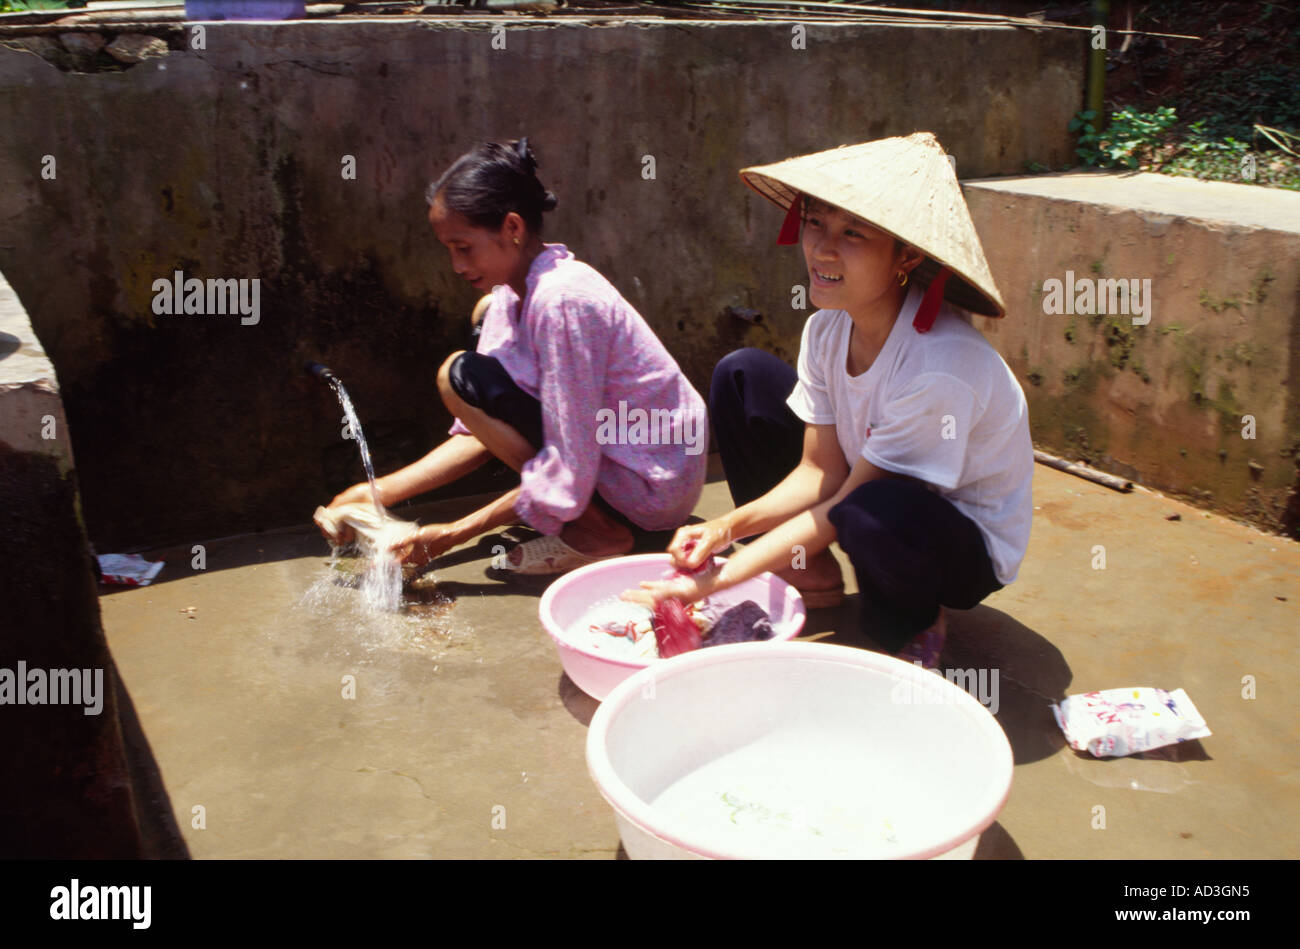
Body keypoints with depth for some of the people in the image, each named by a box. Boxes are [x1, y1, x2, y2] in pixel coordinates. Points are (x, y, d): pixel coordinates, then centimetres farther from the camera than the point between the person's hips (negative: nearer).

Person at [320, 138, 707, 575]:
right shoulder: (512, 295, 2)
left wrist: (452, 535, -21)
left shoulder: (560, 301, -26)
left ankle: (597, 532, -8)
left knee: (461, 377, -16)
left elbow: (566, 473, -27)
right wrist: (383, 491, -5)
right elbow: (483, 432, 2)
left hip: (653, 488, -9)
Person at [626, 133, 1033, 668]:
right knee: (742, 376, -3)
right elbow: (820, 472, -7)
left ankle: (912, 625, -5)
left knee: (881, 509, -43)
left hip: (967, 546, -7)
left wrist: (717, 579, -29)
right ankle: (809, 576, 7)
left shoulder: (939, 364, -33)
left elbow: (847, 504, -28)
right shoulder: (828, 327, -12)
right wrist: (727, 527, -23)